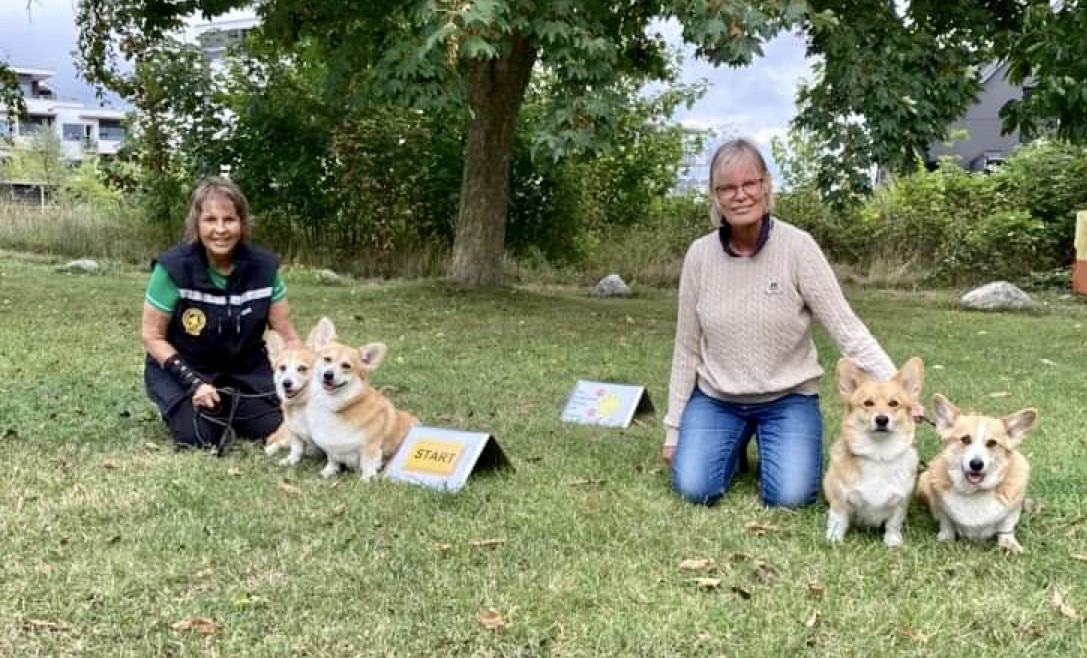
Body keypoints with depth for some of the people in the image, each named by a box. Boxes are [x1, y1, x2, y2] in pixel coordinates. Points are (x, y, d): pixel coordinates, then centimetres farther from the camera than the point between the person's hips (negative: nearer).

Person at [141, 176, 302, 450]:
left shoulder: (264, 266, -12)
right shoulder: (174, 267, -20)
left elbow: (287, 335, -5)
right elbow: (152, 336, -11)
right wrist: (193, 382, -22)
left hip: (245, 369, 3)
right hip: (182, 368, -3)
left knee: (279, 428, -15)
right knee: (200, 436, -24)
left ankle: (226, 406, 16)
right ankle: (177, 407, 12)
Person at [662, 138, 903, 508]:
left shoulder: (797, 247, -15)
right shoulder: (700, 254, -7)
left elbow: (847, 329, -15)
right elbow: (687, 348, 0)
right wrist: (673, 428, 2)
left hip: (788, 397, -2)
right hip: (715, 397, 2)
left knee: (790, 496, -19)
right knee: (693, 490, -15)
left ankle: (771, 446, 16)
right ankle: (733, 447, 20)